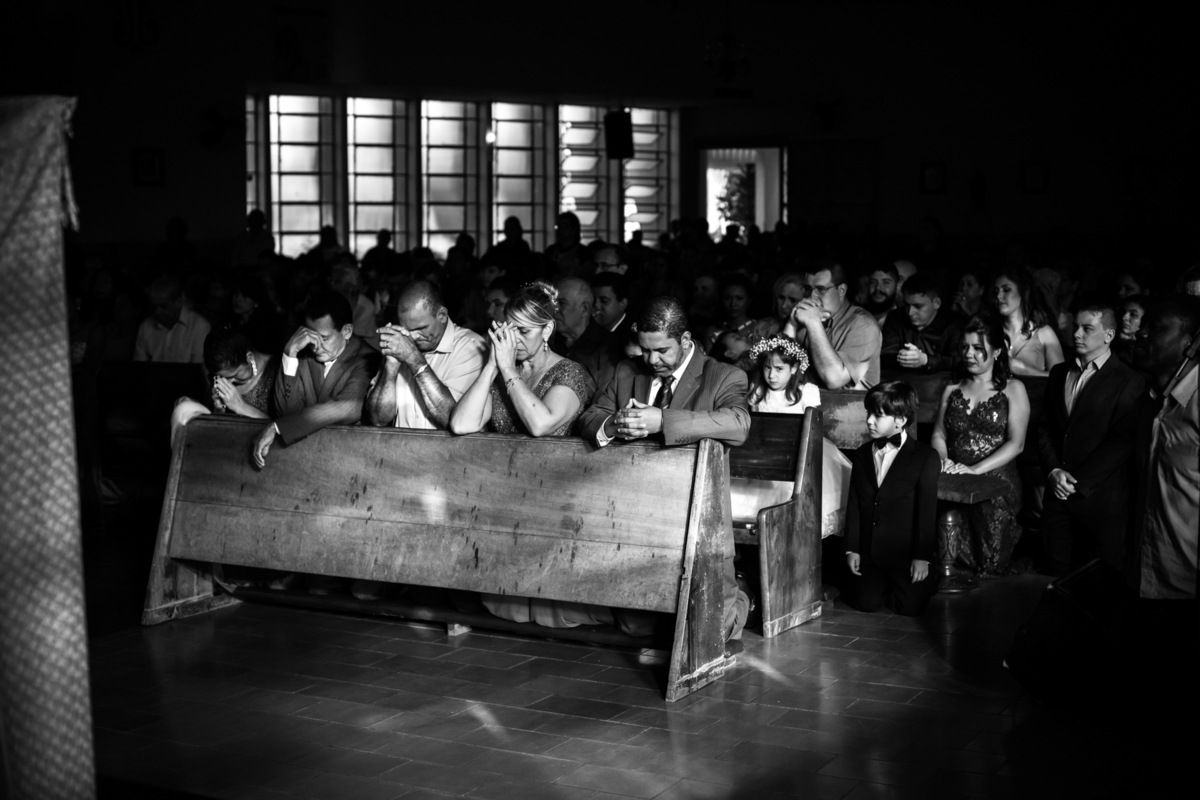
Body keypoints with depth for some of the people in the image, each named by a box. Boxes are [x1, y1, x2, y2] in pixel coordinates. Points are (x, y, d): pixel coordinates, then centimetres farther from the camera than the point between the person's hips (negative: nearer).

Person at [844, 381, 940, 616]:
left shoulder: (925, 457, -9)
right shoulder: (862, 455, 7)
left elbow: (927, 509, -10)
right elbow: (854, 505, 7)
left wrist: (922, 556, -12)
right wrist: (852, 549, 1)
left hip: (905, 552, -4)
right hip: (868, 551, 4)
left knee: (910, 608, -8)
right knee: (866, 603, -5)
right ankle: (882, 584, 29)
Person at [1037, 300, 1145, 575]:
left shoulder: (1128, 382, -5)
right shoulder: (1059, 373, 14)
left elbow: (1122, 441, -11)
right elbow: (1046, 429, 11)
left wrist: (1079, 482, -14)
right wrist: (1053, 471, -6)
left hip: (1100, 498, -5)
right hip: (1058, 492, 5)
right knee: (1059, 575, 6)